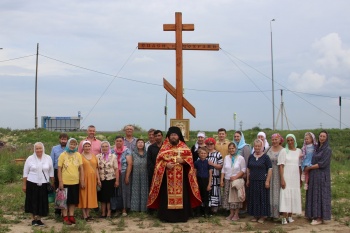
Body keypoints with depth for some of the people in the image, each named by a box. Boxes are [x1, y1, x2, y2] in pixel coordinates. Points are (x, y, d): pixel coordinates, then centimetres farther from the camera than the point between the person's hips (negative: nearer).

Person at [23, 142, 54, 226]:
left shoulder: (48, 158, 4)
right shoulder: (30, 159, 0)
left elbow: (51, 172, 9)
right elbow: (25, 173, 3)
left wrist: (52, 184, 8)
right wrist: (24, 185, 1)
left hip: (44, 184, 1)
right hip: (32, 184, -1)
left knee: (42, 202, 3)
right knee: (33, 202, 3)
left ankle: (39, 219, 17)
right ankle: (33, 219, 16)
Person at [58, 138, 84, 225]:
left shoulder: (78, 155, 3)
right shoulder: (63, 155, -5)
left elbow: (81, 168, 6)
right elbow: (59, 169, -5)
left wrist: (82, 180, 3)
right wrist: (60, 181, -10)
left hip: (75, 182, 3)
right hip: (65, 182, -3)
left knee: (74, 200, 11)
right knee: (65, 200, 6)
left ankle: (71, 216, 24)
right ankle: (65, 217, 16)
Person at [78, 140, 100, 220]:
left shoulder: (94, 156, 10)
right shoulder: (80, 156, -4)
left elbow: (96, 168, 13)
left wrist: (98, 179, 9)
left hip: (92, 179, 5)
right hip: (84, 178, -5)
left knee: (91, 196, 9)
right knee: (83, 196, 1)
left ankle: (88, 214, 18)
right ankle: (84, 215, 6)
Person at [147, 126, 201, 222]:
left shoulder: (184, 147, 6)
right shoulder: (164, 147, 5)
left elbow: (189, 159, 4)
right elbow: (159, 160, 3)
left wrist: (183, 161, -15)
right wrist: (166, 164, -15)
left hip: (181, 177, 0)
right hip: (168, 177, 0)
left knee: (181, 194, 1)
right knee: (167, 195, -1)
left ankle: (181, 216, 9)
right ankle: (167, 216, 6)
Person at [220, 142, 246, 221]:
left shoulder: (240, 158, -3)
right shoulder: (226, 157, 9)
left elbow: (243, 170, -5)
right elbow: (223, 169, 11)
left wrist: (235, 177, -15)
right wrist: (222, 180, 4)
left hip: (237, 180, -4)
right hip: (227, 180, 4)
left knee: (236, 197, -3)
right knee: (228, 197, 4)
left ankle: (236, 214, 6)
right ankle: (231, 213, 14)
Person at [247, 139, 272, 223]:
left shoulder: (265, 157, -5)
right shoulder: (251, 157, 9)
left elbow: (270, 169, -7)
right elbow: (248, 169, 15)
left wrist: (267, 181, -12)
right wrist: (248, 180, 11)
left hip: (262, 181, -4)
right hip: (253, 181, 4)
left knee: (262, 198, 1)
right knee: (253, 198, 8)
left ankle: (262, 216, 11)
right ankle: (255, 215, 19)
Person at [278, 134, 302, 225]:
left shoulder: (299, 151, 8)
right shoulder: (284, 151, -2)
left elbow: (300, 166, 11)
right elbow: (281, 166, -5)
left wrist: (300, 179, 8)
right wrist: (282, 179, -13)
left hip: (295, 177, 4)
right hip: (286, 177, -4)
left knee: (294, 196, 6)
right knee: (285, 195, -7)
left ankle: (290, 216, 16)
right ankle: (284, 218, -5)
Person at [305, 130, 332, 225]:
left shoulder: (328, 149, -11)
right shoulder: (317, 148, 12)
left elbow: (323, 164, -17)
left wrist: (309, 167, -12)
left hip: (322, 176, -7)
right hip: (314, 176, 7)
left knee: (321, 195, -3)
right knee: (314, 195, 10)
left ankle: (321, 218, 3)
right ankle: (316, 215, 18)